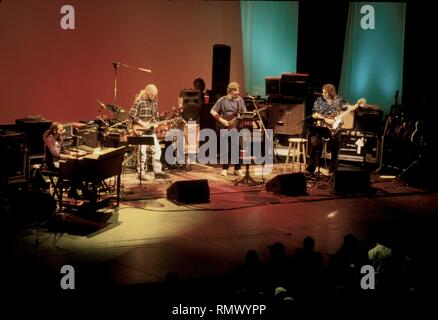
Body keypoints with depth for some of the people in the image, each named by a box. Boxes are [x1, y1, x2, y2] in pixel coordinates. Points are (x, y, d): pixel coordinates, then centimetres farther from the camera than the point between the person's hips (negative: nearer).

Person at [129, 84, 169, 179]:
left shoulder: (154, 101, 11)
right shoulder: (139, 101, -12)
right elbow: (132, 115, -15)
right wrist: (142, 123, -19)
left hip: (151, 130, 7)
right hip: (141, 131, -7)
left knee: (157, 150, 5)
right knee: (142, 152, -4)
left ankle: (157, 171, 12)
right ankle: (141, 173, 4)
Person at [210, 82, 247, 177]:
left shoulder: (240, 100, 7)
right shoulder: (222, 100, -3)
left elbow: (245, 113, 11)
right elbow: (213, 111, -2)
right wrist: (222, 120, -11)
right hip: (225, 127, -2)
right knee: (226, 148, -5)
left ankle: (237, 169, 7)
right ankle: (225, 169, 8)